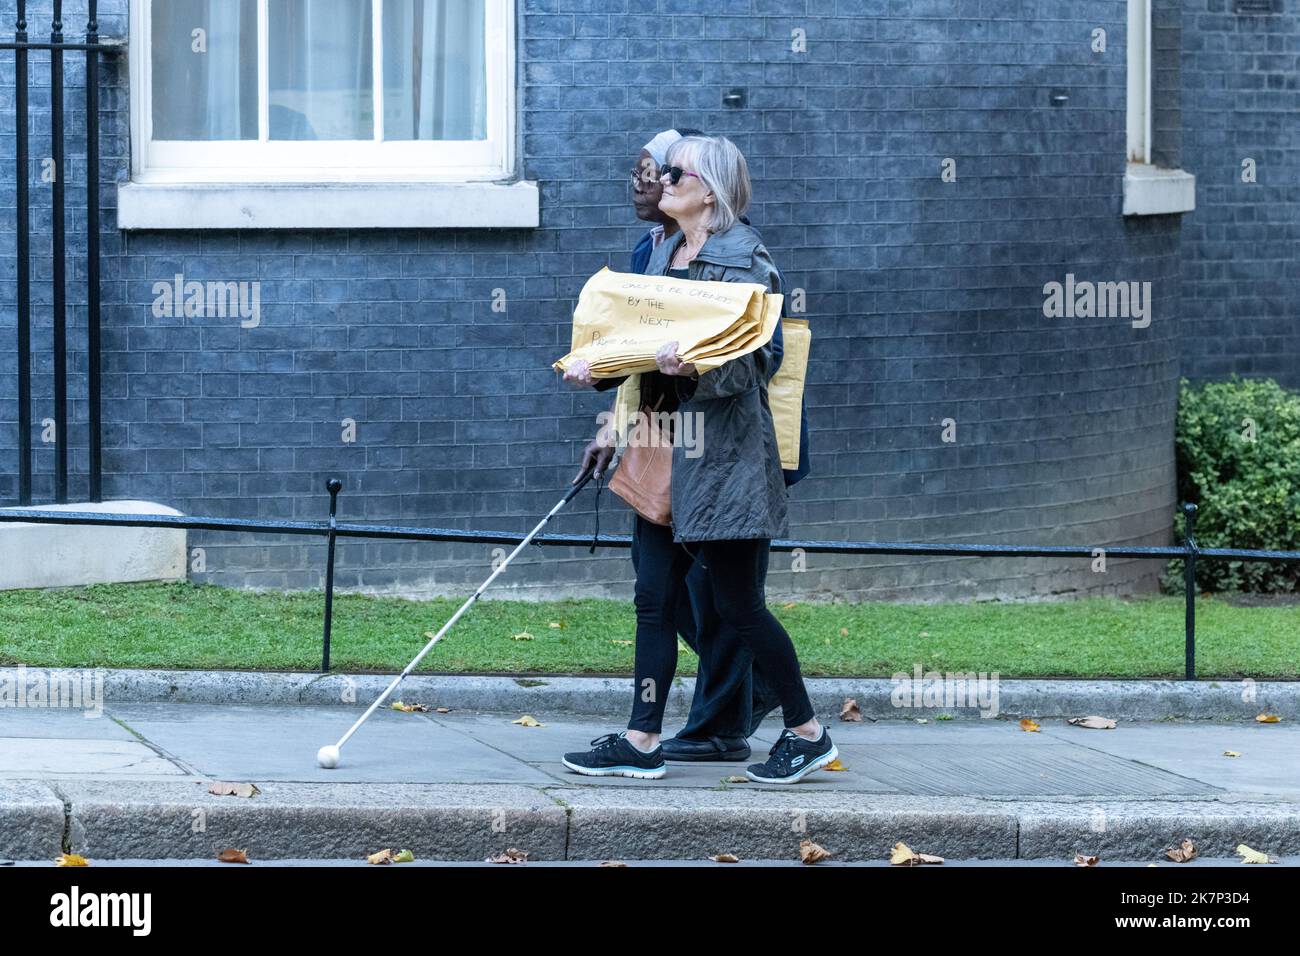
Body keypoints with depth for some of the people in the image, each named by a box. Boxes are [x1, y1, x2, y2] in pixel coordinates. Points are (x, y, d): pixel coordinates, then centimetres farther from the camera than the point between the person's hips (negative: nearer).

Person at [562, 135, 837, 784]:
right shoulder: (665, 255, 14)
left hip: (723, 451, -8)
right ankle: (642, 741, 7)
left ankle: (807, 732, 10)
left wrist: (691, 368, -35)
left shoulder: (740, 258, -10)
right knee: (654, 598, 5)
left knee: (738, 604, -3)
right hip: (666, 444, 8)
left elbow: (743, 364, -17)